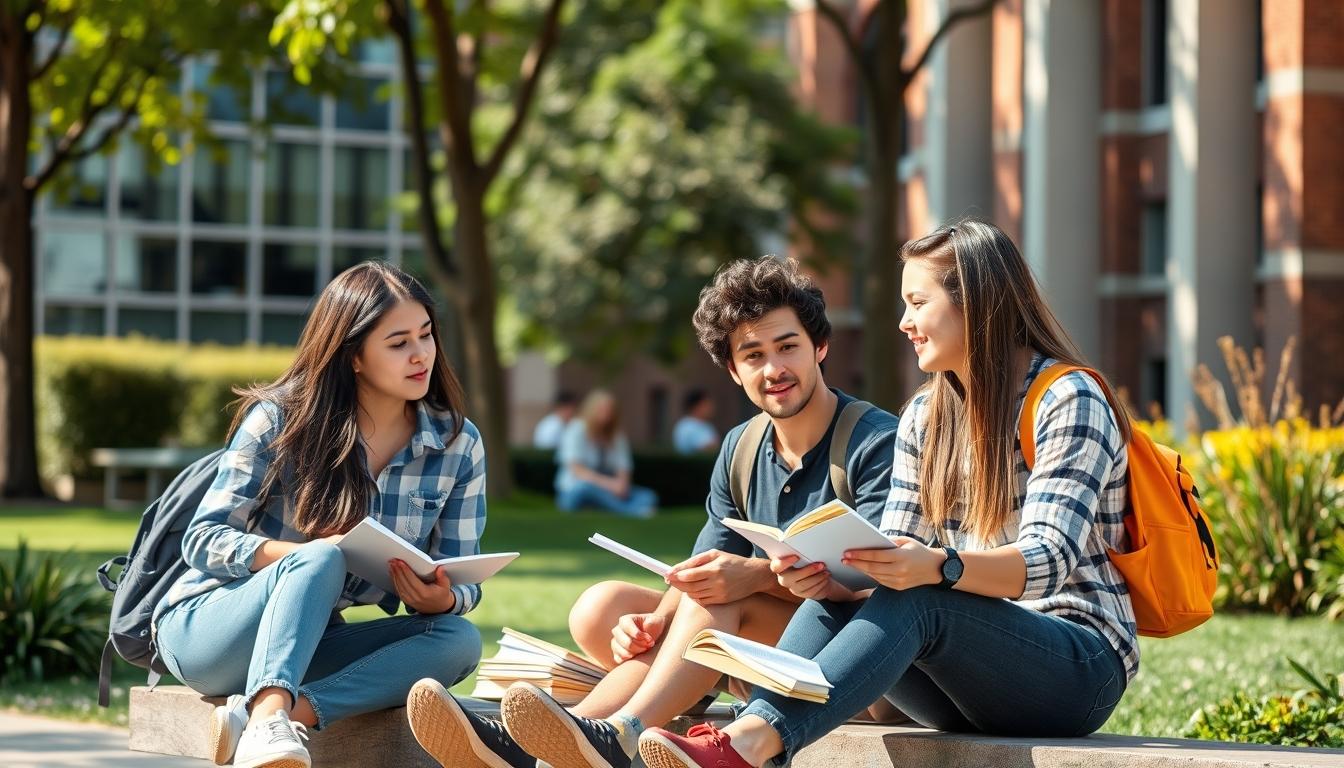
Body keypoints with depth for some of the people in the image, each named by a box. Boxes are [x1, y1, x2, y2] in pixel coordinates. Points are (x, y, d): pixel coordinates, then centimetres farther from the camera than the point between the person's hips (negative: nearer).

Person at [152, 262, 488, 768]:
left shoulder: (459, 446, 0)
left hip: (308, 644, 4)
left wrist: (441, 599, -24)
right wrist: (312, 556, -30)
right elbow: (203, 539, -12)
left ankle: (292, 713, -40)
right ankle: (267, 721, -55)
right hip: (204, 628, -4)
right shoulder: (279, 419, -10)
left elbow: (463, 582, 3)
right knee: (322, 560, -34)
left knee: (459, 639, -24)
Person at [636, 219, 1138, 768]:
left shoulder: (1068, 402, -8)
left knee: (912, 602, -32)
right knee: (828, 606, -20)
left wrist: (938, 568, -39)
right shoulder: (925, 419, 14)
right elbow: (893, 563, 6)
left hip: (1080, 667, -6)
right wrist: (828, 577, -18)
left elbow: (1049, 561, -20)